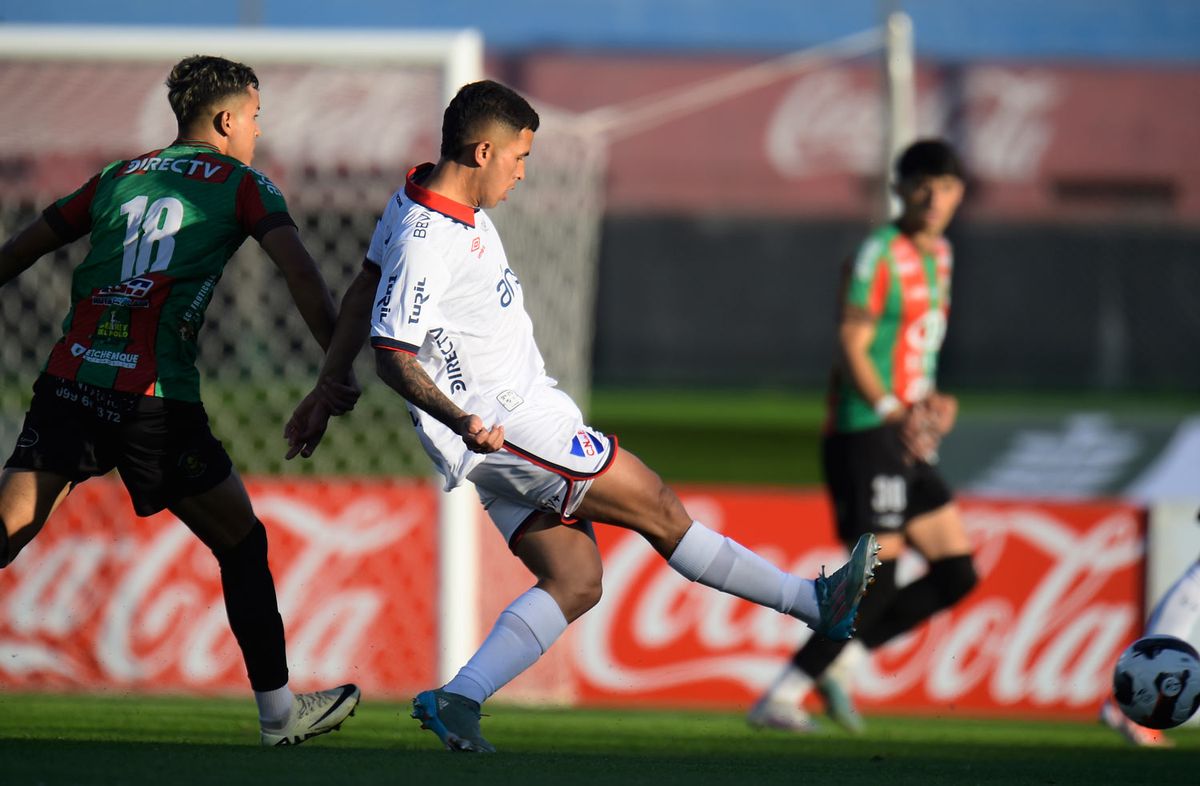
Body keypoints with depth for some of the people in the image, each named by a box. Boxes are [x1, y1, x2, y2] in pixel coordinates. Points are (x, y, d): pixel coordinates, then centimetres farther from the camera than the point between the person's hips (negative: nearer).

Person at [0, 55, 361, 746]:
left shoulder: (118, 177, 22)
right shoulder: (242, 184, 9)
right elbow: (299, 268, -7)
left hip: (69, 381, 4)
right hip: (157, 397, -4)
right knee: (241, 541, 12)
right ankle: (279, 710, 16)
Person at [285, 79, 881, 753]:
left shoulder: (432, 201, 8)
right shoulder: (425, 242, -23)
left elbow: (364, 292, 19)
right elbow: (393, 355, -23)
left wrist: (326, 393, 25)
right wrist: (459, 419, -38)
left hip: (527, 415, 10)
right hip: (507, 429, -10)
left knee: (575, 582, 4)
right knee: (662, 512, -3)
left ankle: (455, 701, -3)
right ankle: (816, 603, 5)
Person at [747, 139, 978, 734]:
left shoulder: (938, 255, 17)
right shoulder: (879, 256, -11)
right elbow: (851, 347, -16)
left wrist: (929, 400, 9)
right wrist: (892, 412, -27)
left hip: (906, 440, 9)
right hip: (865, 434, -9)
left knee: (956, 571, 5)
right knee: (878, 579, -13)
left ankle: (836, 661, 9)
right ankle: (778, 699, -9)